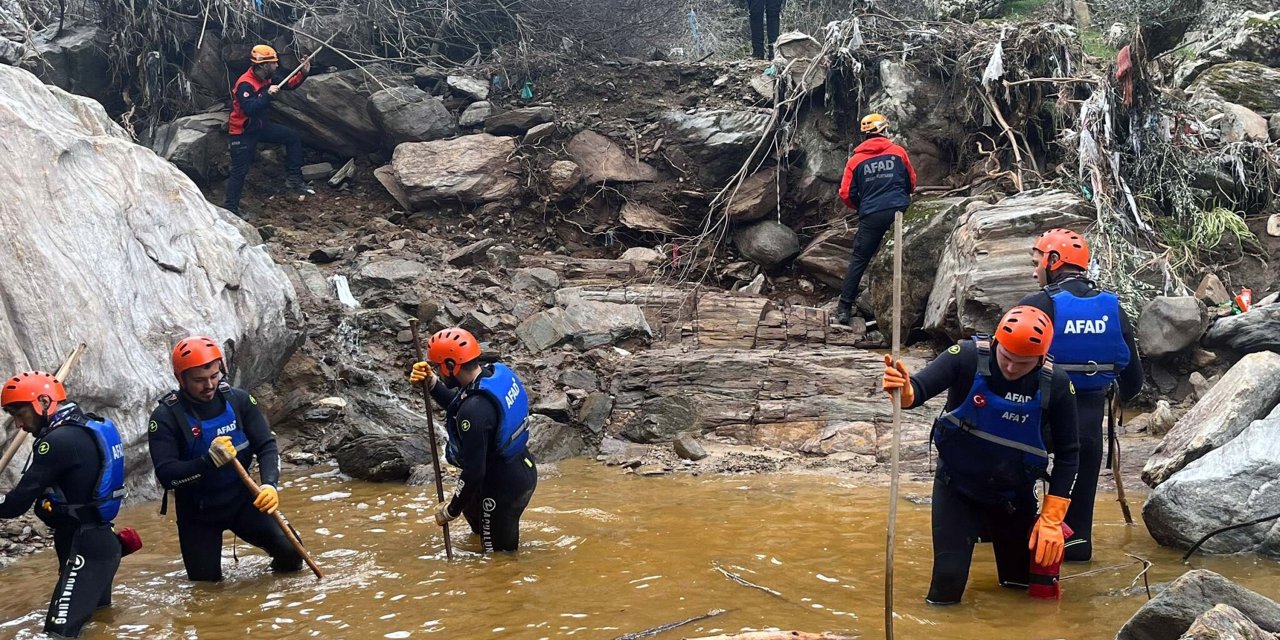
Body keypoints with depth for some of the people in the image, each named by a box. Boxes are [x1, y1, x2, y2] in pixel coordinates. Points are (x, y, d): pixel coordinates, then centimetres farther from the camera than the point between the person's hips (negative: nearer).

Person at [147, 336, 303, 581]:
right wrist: (210, 461, -39)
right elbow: (166, 475, -24)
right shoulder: (166, 417, -18)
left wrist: (271, 484, -29)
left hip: (242, 500, 1)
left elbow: (267, 446, -10)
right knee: (205, 581, 4)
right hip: (197, 512, -1)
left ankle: (283, 562, 24)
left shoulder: (238, 400, -11)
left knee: (289, 550, -13)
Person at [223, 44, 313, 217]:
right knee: (240, 171, -6)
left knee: (294, 137, 4)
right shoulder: (245, 84, -27)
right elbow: (250, 109, -38)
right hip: (243, 132, -8)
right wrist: (268, 94, -41)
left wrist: (303, 73, -7)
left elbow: (289, 85, 8)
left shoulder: (269, 77, -3)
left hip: (261, 126, 8)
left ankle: (294, 179, 7)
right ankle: (230, 208, 1)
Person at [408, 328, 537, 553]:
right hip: (524, 470, 10)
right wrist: (431, 383, -1)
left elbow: (474, 472, -28)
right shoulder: (499, 372, -6)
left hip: (504, 488, -10)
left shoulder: (474, 410, -33)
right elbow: (457, 405, 14)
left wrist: (451, 511, -15)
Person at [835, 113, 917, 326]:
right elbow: (912, 182, 13)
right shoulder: (898, 152, 5)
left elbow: (846, 194, 2)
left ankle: (844, 308, 3)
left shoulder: (856, 160, 5)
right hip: (899, 211, 0)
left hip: (871, 216, 0)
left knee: (859, 261, 5)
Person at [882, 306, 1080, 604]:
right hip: (957, 488, -2)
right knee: (947, 585, -11)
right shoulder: (968, 357, -23)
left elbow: (1067, 454, -9)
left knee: (1024, 586, 12)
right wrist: (904, 393, -57)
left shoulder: (1056, 385, -18)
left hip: (1015, 497, 2)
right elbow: (919, 387, -32)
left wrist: (1051, 520, -12)